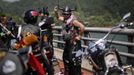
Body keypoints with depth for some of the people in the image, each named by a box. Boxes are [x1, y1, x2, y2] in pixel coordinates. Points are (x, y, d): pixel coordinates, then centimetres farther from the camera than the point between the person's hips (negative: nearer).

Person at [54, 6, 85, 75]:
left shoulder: (73, 21, -19)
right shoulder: (65, 20, 6)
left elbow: (82, 27, -29)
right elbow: (58, 17, 23)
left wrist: (79, 36, -19)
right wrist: (56, 12, 5)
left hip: (74, 43, -10)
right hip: (68, 43, 10)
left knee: (74, 60, -9)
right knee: (66, 58, 19)